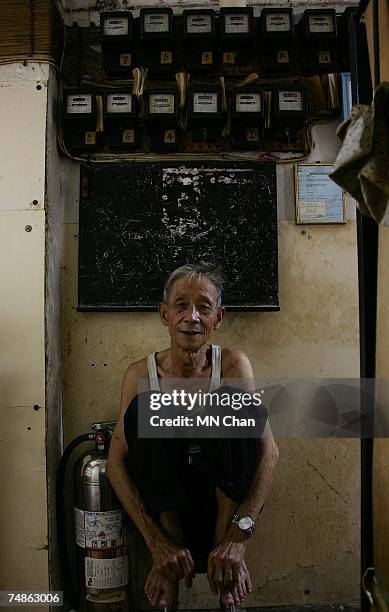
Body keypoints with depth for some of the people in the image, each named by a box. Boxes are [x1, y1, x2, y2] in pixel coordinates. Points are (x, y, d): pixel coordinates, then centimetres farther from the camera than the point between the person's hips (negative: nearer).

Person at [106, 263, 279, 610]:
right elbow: (116, 462, -16)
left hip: (224, 495, 0)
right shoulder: (141, 374, -10)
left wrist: (239, 536, -33)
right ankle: (170, 544, -17)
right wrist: (157, 543, -27)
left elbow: (268, 450, -20)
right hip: (163, 499, 1)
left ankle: (225, 540, -18)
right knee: (143, 407, -26)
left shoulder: (233, 364, -11)